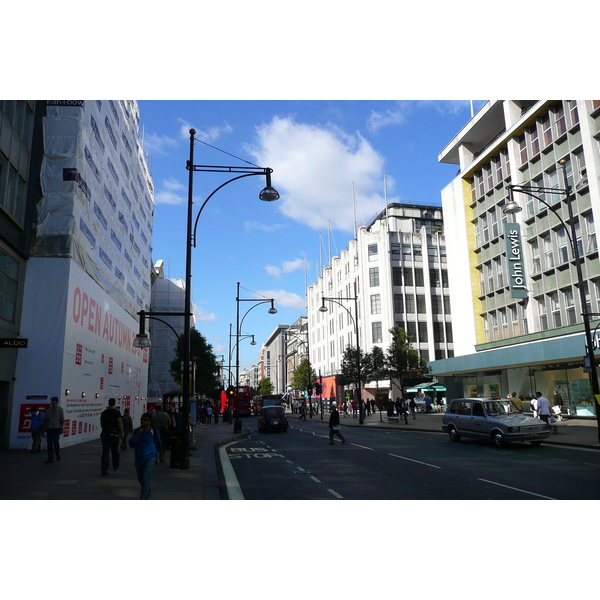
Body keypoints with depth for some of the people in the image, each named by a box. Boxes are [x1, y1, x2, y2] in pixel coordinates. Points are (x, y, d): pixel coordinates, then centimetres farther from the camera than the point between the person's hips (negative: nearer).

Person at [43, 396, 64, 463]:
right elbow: (45, 420, 16)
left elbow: (62, 419, -3)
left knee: (56, 442, -10)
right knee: (49, 443, 1)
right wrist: (44, 428, 10)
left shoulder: (60, 409, 1)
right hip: (49, 429, 4)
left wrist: (62, 428, -9)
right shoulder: (48, 410, 14)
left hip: (56, 428, -4)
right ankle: (50, 458, 5)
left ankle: (58, 455, 14)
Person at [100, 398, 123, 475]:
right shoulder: (117, 412, -7)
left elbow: (101, 424, 15)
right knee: (115, 451, 14)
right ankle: (115, 466, 28)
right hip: (114, 434, -3)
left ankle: (104, 470, -5)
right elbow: (120, 423, -14)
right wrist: (122, 433, -9)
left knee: (105, 452, 1)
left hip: (105, 433, 3)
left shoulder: (104, 412, 6)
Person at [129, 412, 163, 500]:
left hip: (150, 459, -4)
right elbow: (131, 445, -12)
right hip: (139, 459, 4)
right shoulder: (137, 431, -3)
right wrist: (138, 434, -22)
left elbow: (159, 444, 8)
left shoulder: (154, 431, -7)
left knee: (145, 480, -15)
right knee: (141, 479, 20)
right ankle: (148, 491, 49)